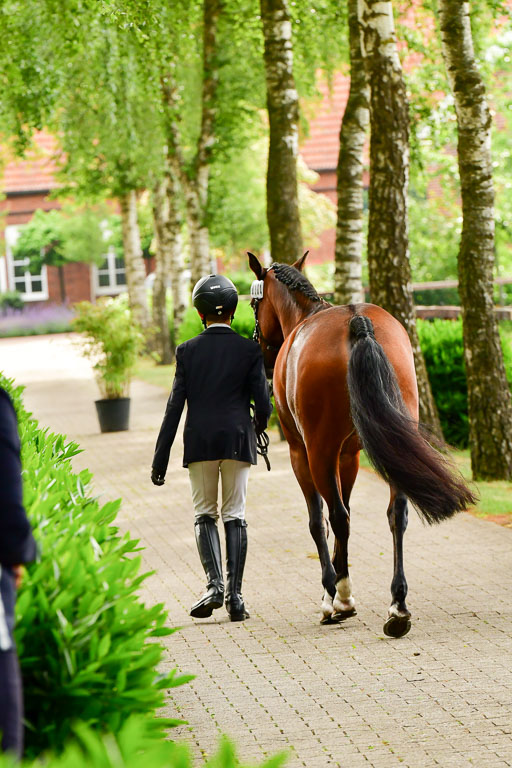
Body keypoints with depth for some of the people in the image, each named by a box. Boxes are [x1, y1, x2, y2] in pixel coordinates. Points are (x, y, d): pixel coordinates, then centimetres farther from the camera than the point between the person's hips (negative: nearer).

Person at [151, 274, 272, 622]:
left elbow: (175, 406, -2)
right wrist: (258, 427, 20)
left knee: (205, 515, 11)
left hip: (200, 443, 0)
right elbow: (263, 403, -4)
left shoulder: (188, 351, 0)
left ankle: (215, 584, -8)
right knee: (235, 516, 7)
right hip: (238, 441, 0)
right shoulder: (249, 350, -1)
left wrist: (160, 459, 0)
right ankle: (235, 594, 2)